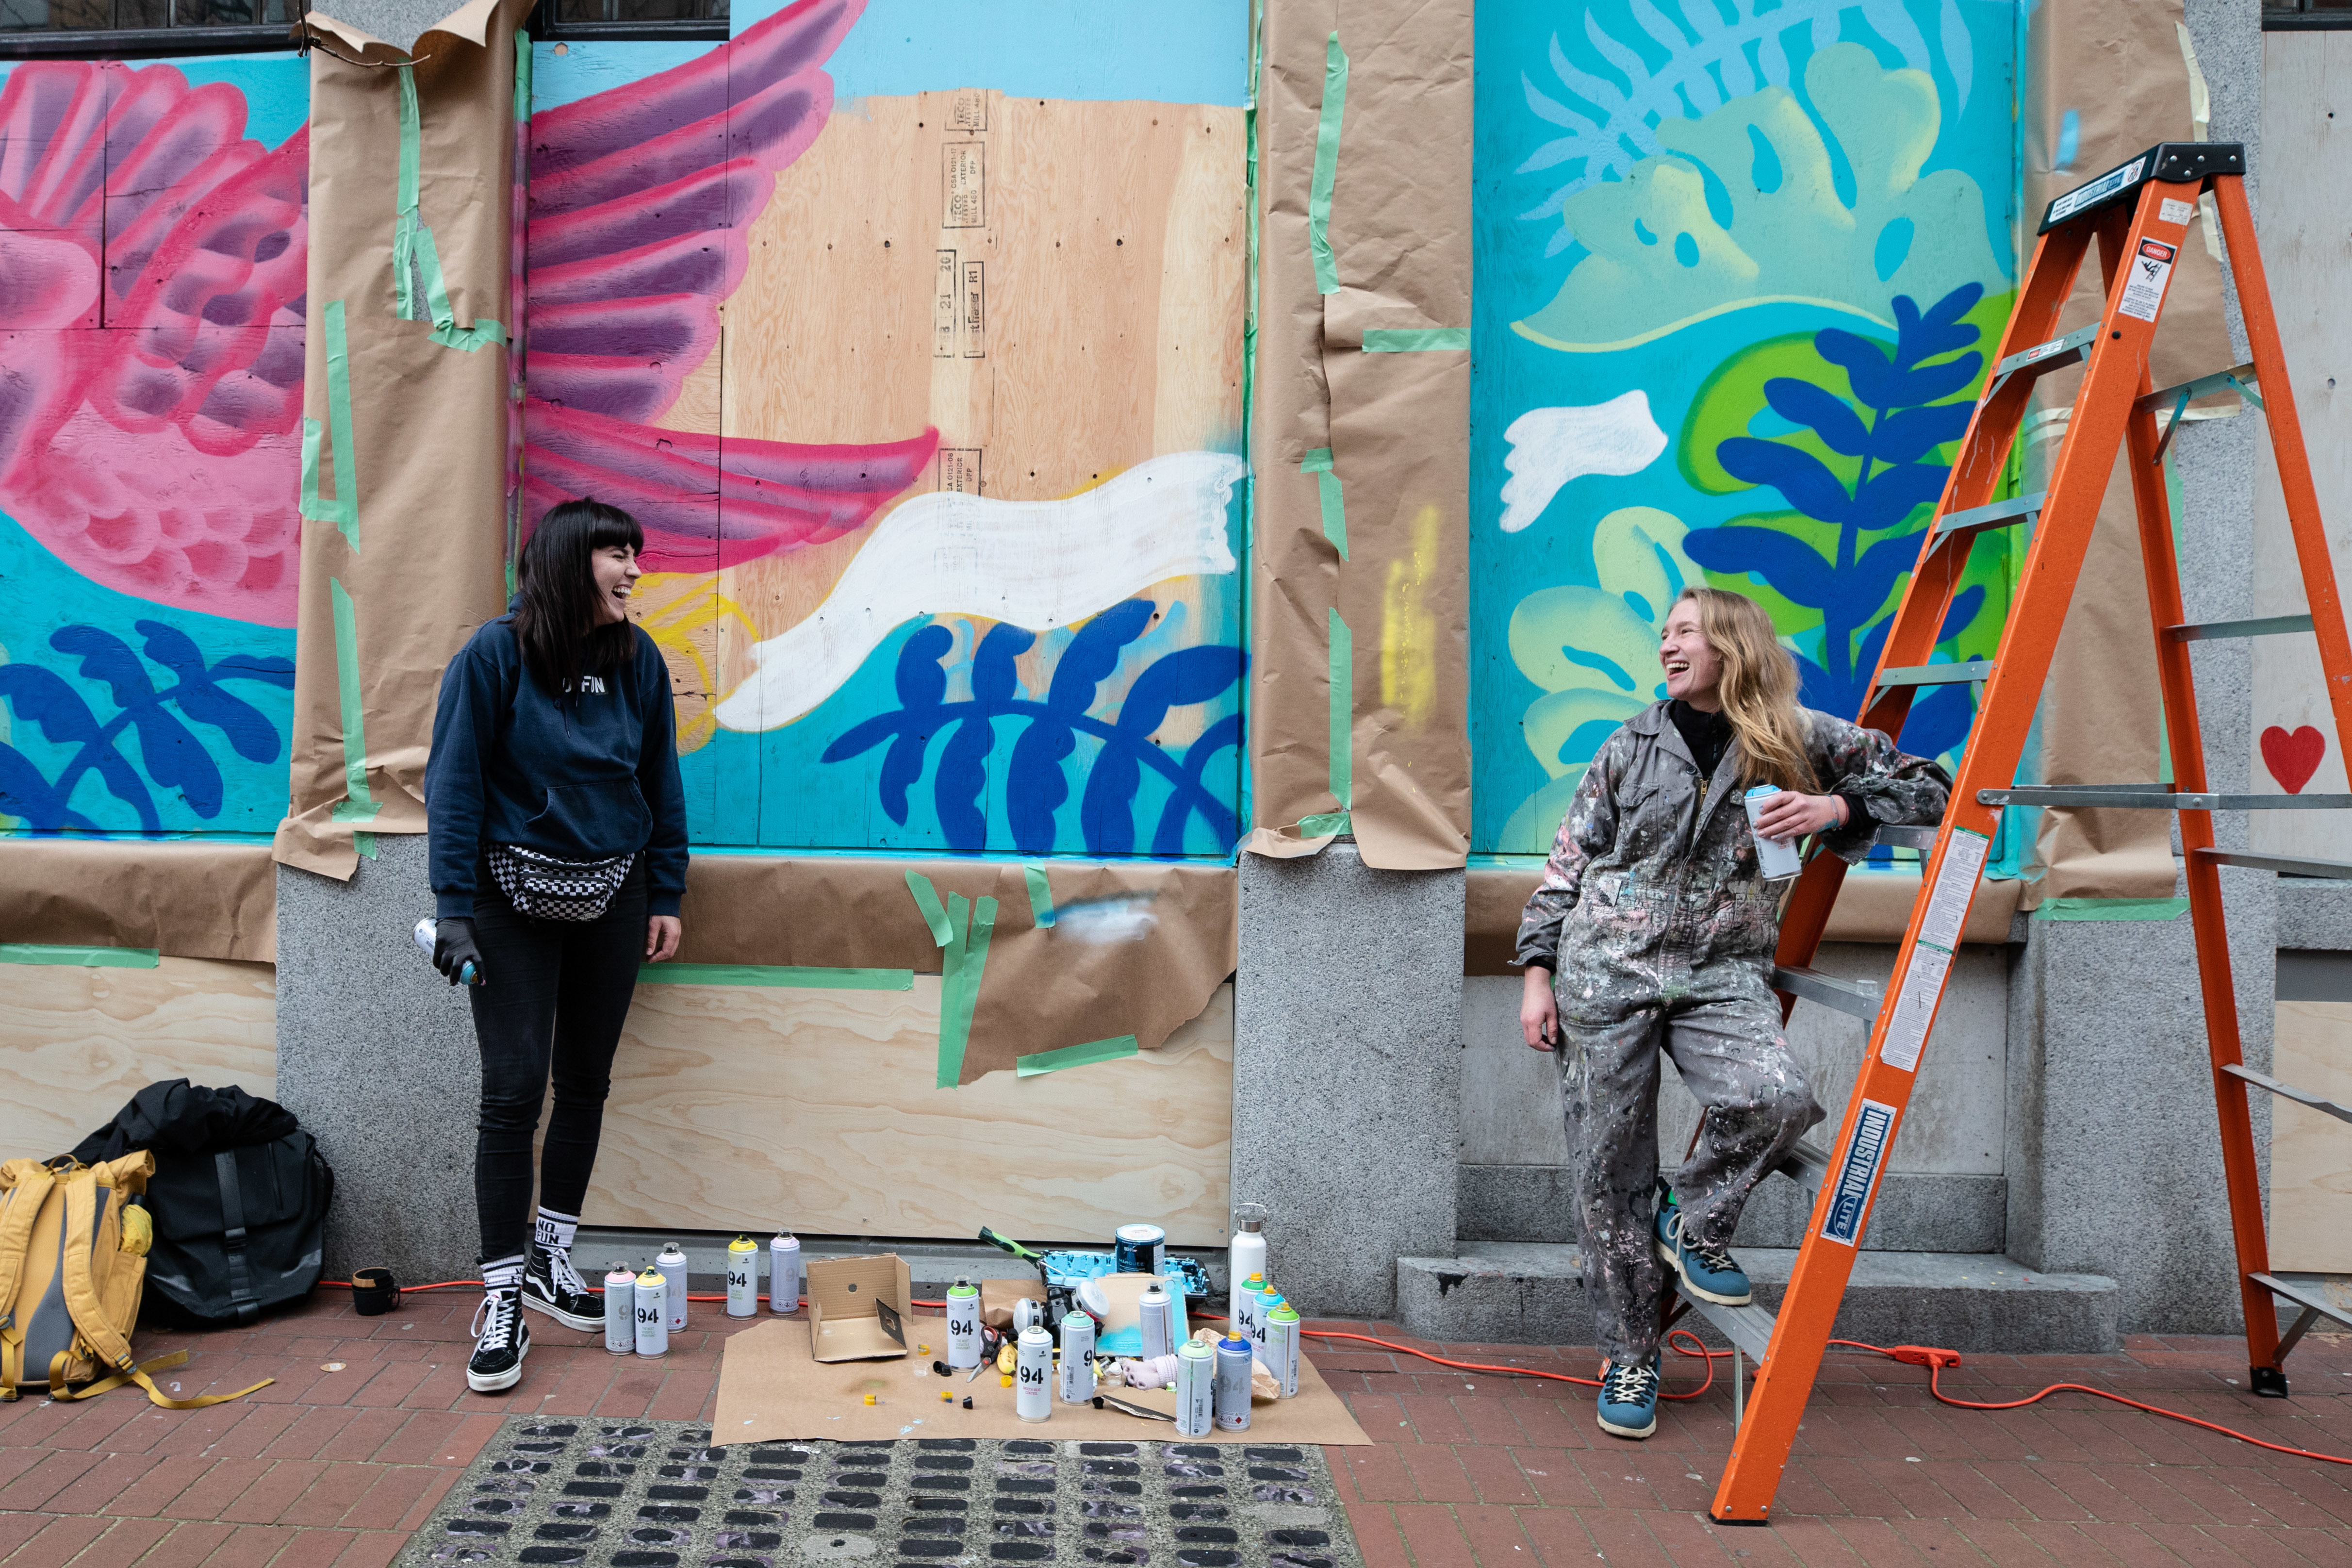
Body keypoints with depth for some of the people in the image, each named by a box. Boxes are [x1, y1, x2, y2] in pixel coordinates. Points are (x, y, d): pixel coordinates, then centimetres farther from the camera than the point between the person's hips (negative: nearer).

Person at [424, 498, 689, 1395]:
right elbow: (454, 783, -11)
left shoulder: (637, 663, 1)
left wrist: (666, 898, 7)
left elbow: (661, 783, 8)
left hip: (610, 896, 5)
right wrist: (455, 907, -16)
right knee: (514, 1089, -6)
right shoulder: (494, 656, -11)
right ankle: (502, 1298, 4)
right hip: (515, 898, -4)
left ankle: (551, 1260, 29)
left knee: (586, 1082, 12)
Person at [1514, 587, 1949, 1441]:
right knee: (1609, 1176, 0)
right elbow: (1568, 864, 10)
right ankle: (1630, 1360, 17)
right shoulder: (1630, 747, 9)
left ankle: (1694, 1221, 1)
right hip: (1606, 970, 1)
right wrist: (1538, 973, 3)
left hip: (1722, 972, -1)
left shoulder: (1798, 740, 5)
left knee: (1776, 1097, -30)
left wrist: (1836, 809, -10)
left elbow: (1928, 785, 8)